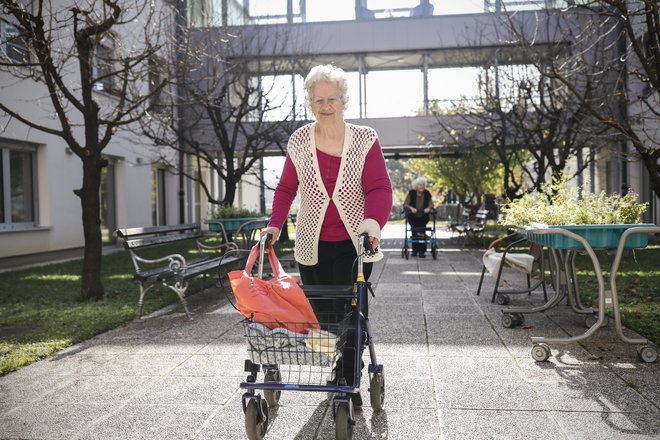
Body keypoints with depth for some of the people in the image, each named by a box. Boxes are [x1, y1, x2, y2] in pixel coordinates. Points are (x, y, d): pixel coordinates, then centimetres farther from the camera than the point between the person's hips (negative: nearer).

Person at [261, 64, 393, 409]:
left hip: (354, 244, -2)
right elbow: (286, 188, 9)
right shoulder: (299, 142, 1)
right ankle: (337, 365, 30)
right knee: (321, 313, 6)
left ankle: (350, 383, 13)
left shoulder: (365, 140, -5)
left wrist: (373, 220, -30)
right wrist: (275, 225, -4)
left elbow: (380, 188, -11)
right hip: (312, 246, 2)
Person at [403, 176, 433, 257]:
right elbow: (405, 204, -12)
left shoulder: (427, 193, -5)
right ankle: (414, 251, 16)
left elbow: (430, 204, 1)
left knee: (422, 233, -11)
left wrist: (428, 208, -21)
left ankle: (421, 251, -6)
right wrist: (411, 208, -30)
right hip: (413, 217, -1)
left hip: (423, 217, 1)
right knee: (414, 233, 3)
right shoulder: (411, 193, -11)